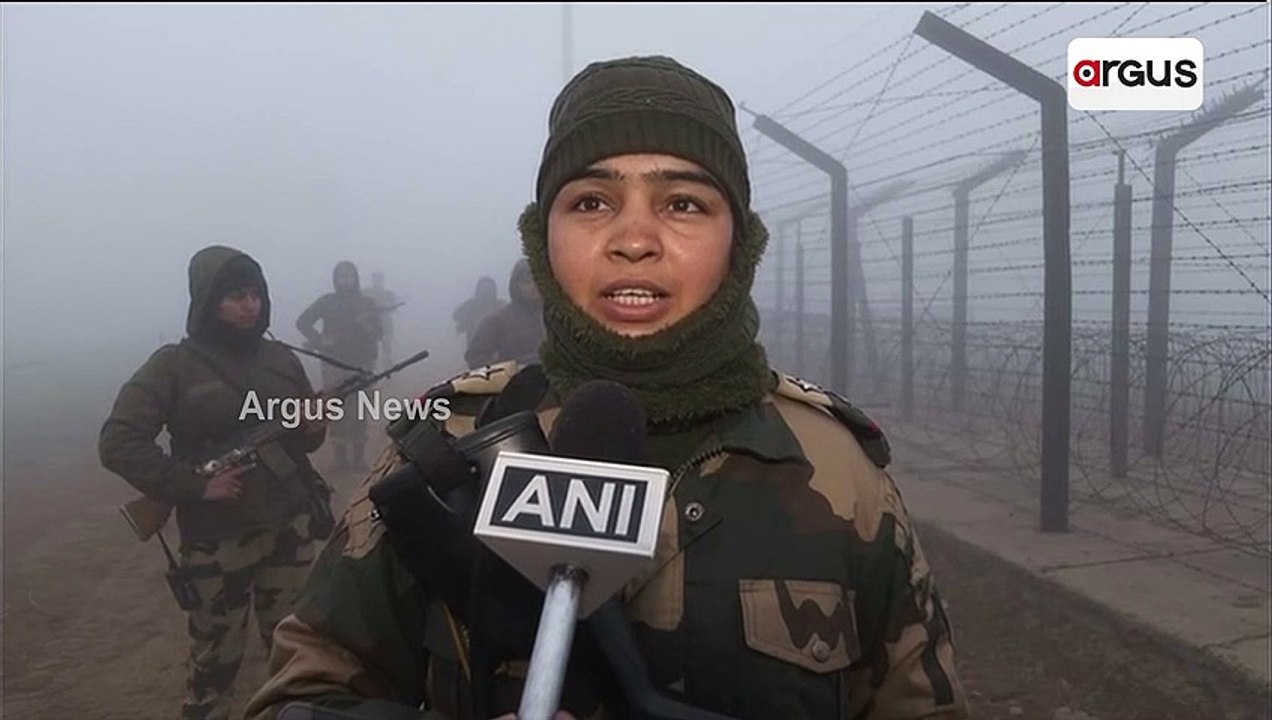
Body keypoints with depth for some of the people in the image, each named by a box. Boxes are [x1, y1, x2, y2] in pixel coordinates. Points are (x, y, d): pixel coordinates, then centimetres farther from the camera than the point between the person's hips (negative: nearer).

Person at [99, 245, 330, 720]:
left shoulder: (280, 359, 6)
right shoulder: (173, 366, -7)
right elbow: (117, 444, -12)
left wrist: (314, 428, -8)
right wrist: (195, 485, -19)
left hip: (291, 525, 4)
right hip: (217, 538, -4)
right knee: (215, 655, 8)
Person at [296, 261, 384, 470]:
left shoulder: (367, 303, 7)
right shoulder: (327, 302, 6)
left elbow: (379, 331, 3)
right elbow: (302, 322, 2)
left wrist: (367, 326, -18)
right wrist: (321, 340, -10)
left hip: (362, 364, 0)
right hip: (334, 364, 0)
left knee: (359, 412, -2)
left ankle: (359, 456, 6)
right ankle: (341, 456, 8)